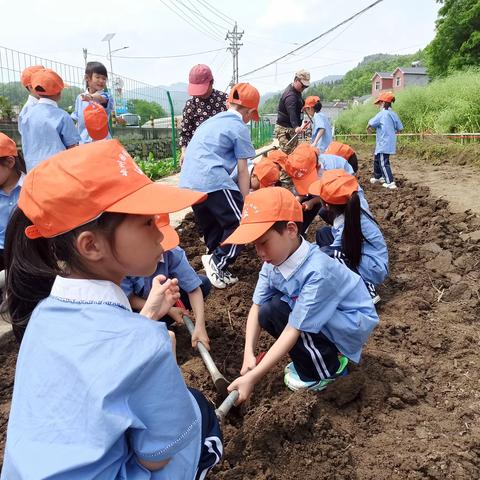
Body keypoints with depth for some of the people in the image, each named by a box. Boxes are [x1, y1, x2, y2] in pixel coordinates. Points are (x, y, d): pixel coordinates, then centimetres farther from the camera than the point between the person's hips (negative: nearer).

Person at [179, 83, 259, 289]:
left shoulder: (211, 121, 25)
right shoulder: (240, 128, 3)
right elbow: (242, 171, -1)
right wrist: (244, 202, 4)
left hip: (188, 183, 8)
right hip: (213, 181, -8)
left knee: (211, 227, 19)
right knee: (240, 221, 1)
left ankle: (217, 269, 20)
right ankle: (218, 260, -8)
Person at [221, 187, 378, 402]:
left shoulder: (317, 271, -34)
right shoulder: (274, 262, -11)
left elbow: (293, 329, -32)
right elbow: (257, 307, -9)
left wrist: (252, 377, -32)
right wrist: (249, 354, -22)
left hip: (354, 324, -7)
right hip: (325, 321, 7)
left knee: (277, 311, -25)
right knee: (266, 313, -14)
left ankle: (328, 367, -2)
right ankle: (315, 357, 7)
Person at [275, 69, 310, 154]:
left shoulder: (297, 91, 10)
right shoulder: (290, 95, -23)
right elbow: (292, 113, -40)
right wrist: (296, 127, -55)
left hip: (292, 128, 10)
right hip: (284, 129, -10)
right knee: (287, 153, -15)